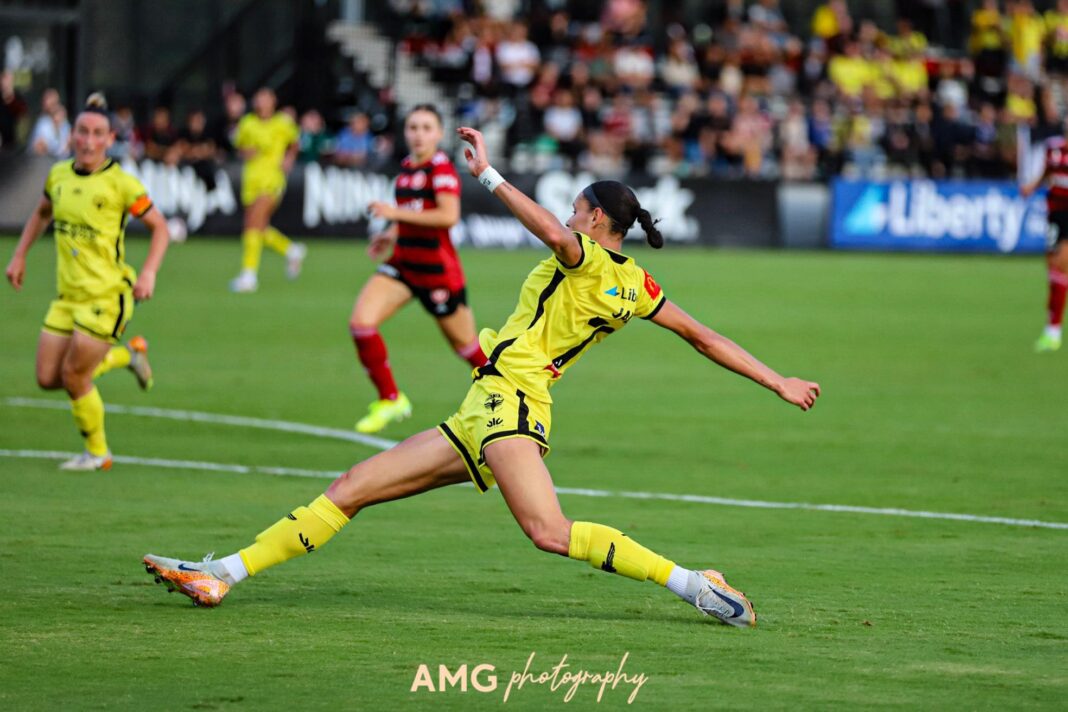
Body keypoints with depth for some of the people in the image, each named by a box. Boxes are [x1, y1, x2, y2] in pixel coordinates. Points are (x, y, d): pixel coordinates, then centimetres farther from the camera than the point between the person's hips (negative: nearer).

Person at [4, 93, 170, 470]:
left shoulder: (121, 183, -12)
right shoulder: (58, 175, 5)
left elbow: (159, 226, -4)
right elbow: (41, 214, 24)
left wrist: (149, 272, -16)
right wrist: (19, 256, 18)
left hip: (108, 295, -6)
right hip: (67, 295, 6)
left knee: (74, 376, -7)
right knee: (48, 379, 5)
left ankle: (97, 452, 16)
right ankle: (128, 354, 27)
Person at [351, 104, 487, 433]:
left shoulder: (441, 167, -14)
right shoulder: (407, 166, 9)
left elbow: (448, 216, -27)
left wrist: (396, 213, -26)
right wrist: (392, 233, 12)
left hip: (438, 269, -7)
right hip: (403, 264, 7)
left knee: (465, 344, 7)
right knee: (361, 321, -13)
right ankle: (390, 400, 0)